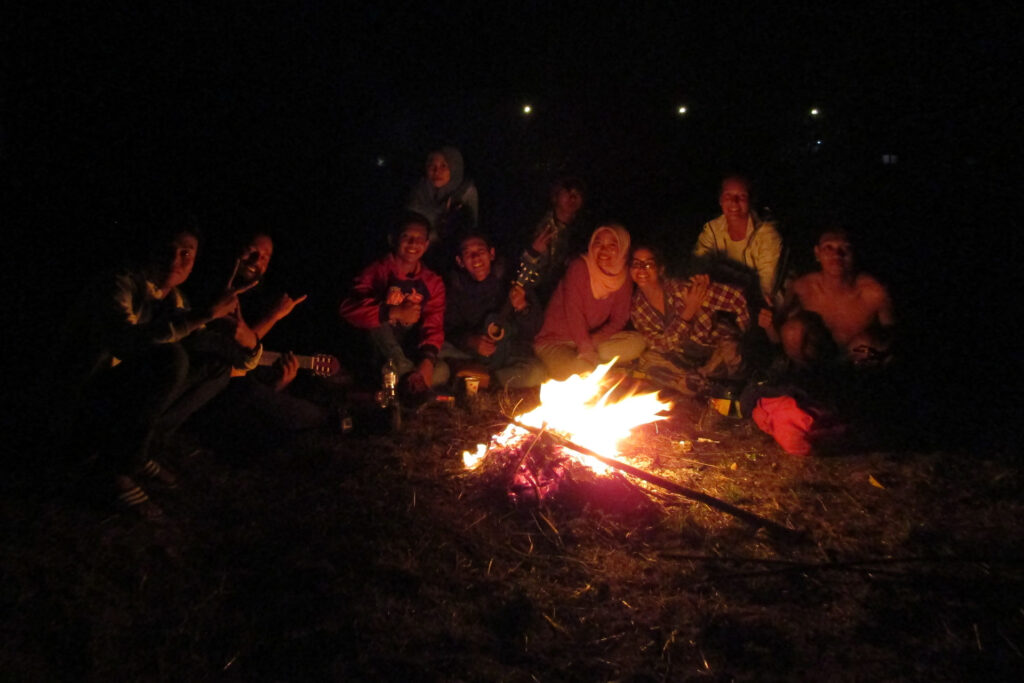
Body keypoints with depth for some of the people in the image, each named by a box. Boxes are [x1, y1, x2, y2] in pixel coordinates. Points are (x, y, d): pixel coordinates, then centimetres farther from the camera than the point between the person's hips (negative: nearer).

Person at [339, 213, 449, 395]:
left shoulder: (433, 282, 5)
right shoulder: (378, 271, -5)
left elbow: (434, 326, -6)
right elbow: (348, 309, -22)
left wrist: (427, 361, -27)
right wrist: (395, 313, -34)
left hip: (410, 352, 2)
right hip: (376, 350, -1)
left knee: (441, 371, -29)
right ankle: (405, 370, -27)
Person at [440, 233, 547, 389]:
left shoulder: (512, 278, -6)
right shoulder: (456, 285, -1)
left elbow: (535, 328, -6)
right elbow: (449, 328, 1)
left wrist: (522, 307, -28)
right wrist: (470, 341, -20)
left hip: (510, 355, -1)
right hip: (468, 355, 1)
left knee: (535, 373, -32)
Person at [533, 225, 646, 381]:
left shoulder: (624, 278, -1)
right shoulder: (579, 267, -15)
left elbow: (618, 320, -1)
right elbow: (573, 314, -20)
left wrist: (592, 341, -18)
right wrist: (587, 349, -27)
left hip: (591, 340, 5)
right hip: (555, 342, -5)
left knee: (637, 342, -15)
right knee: (577, 369, -35)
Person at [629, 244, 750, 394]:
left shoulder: (681, 289, -22)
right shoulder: (636, 307, -9)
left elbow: (735, 298, -21)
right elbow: (660, 345, -17)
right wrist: (688, 312, -29)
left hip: (717, 347, -3)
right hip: (683, 358, 3)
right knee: (648, 360, -20)